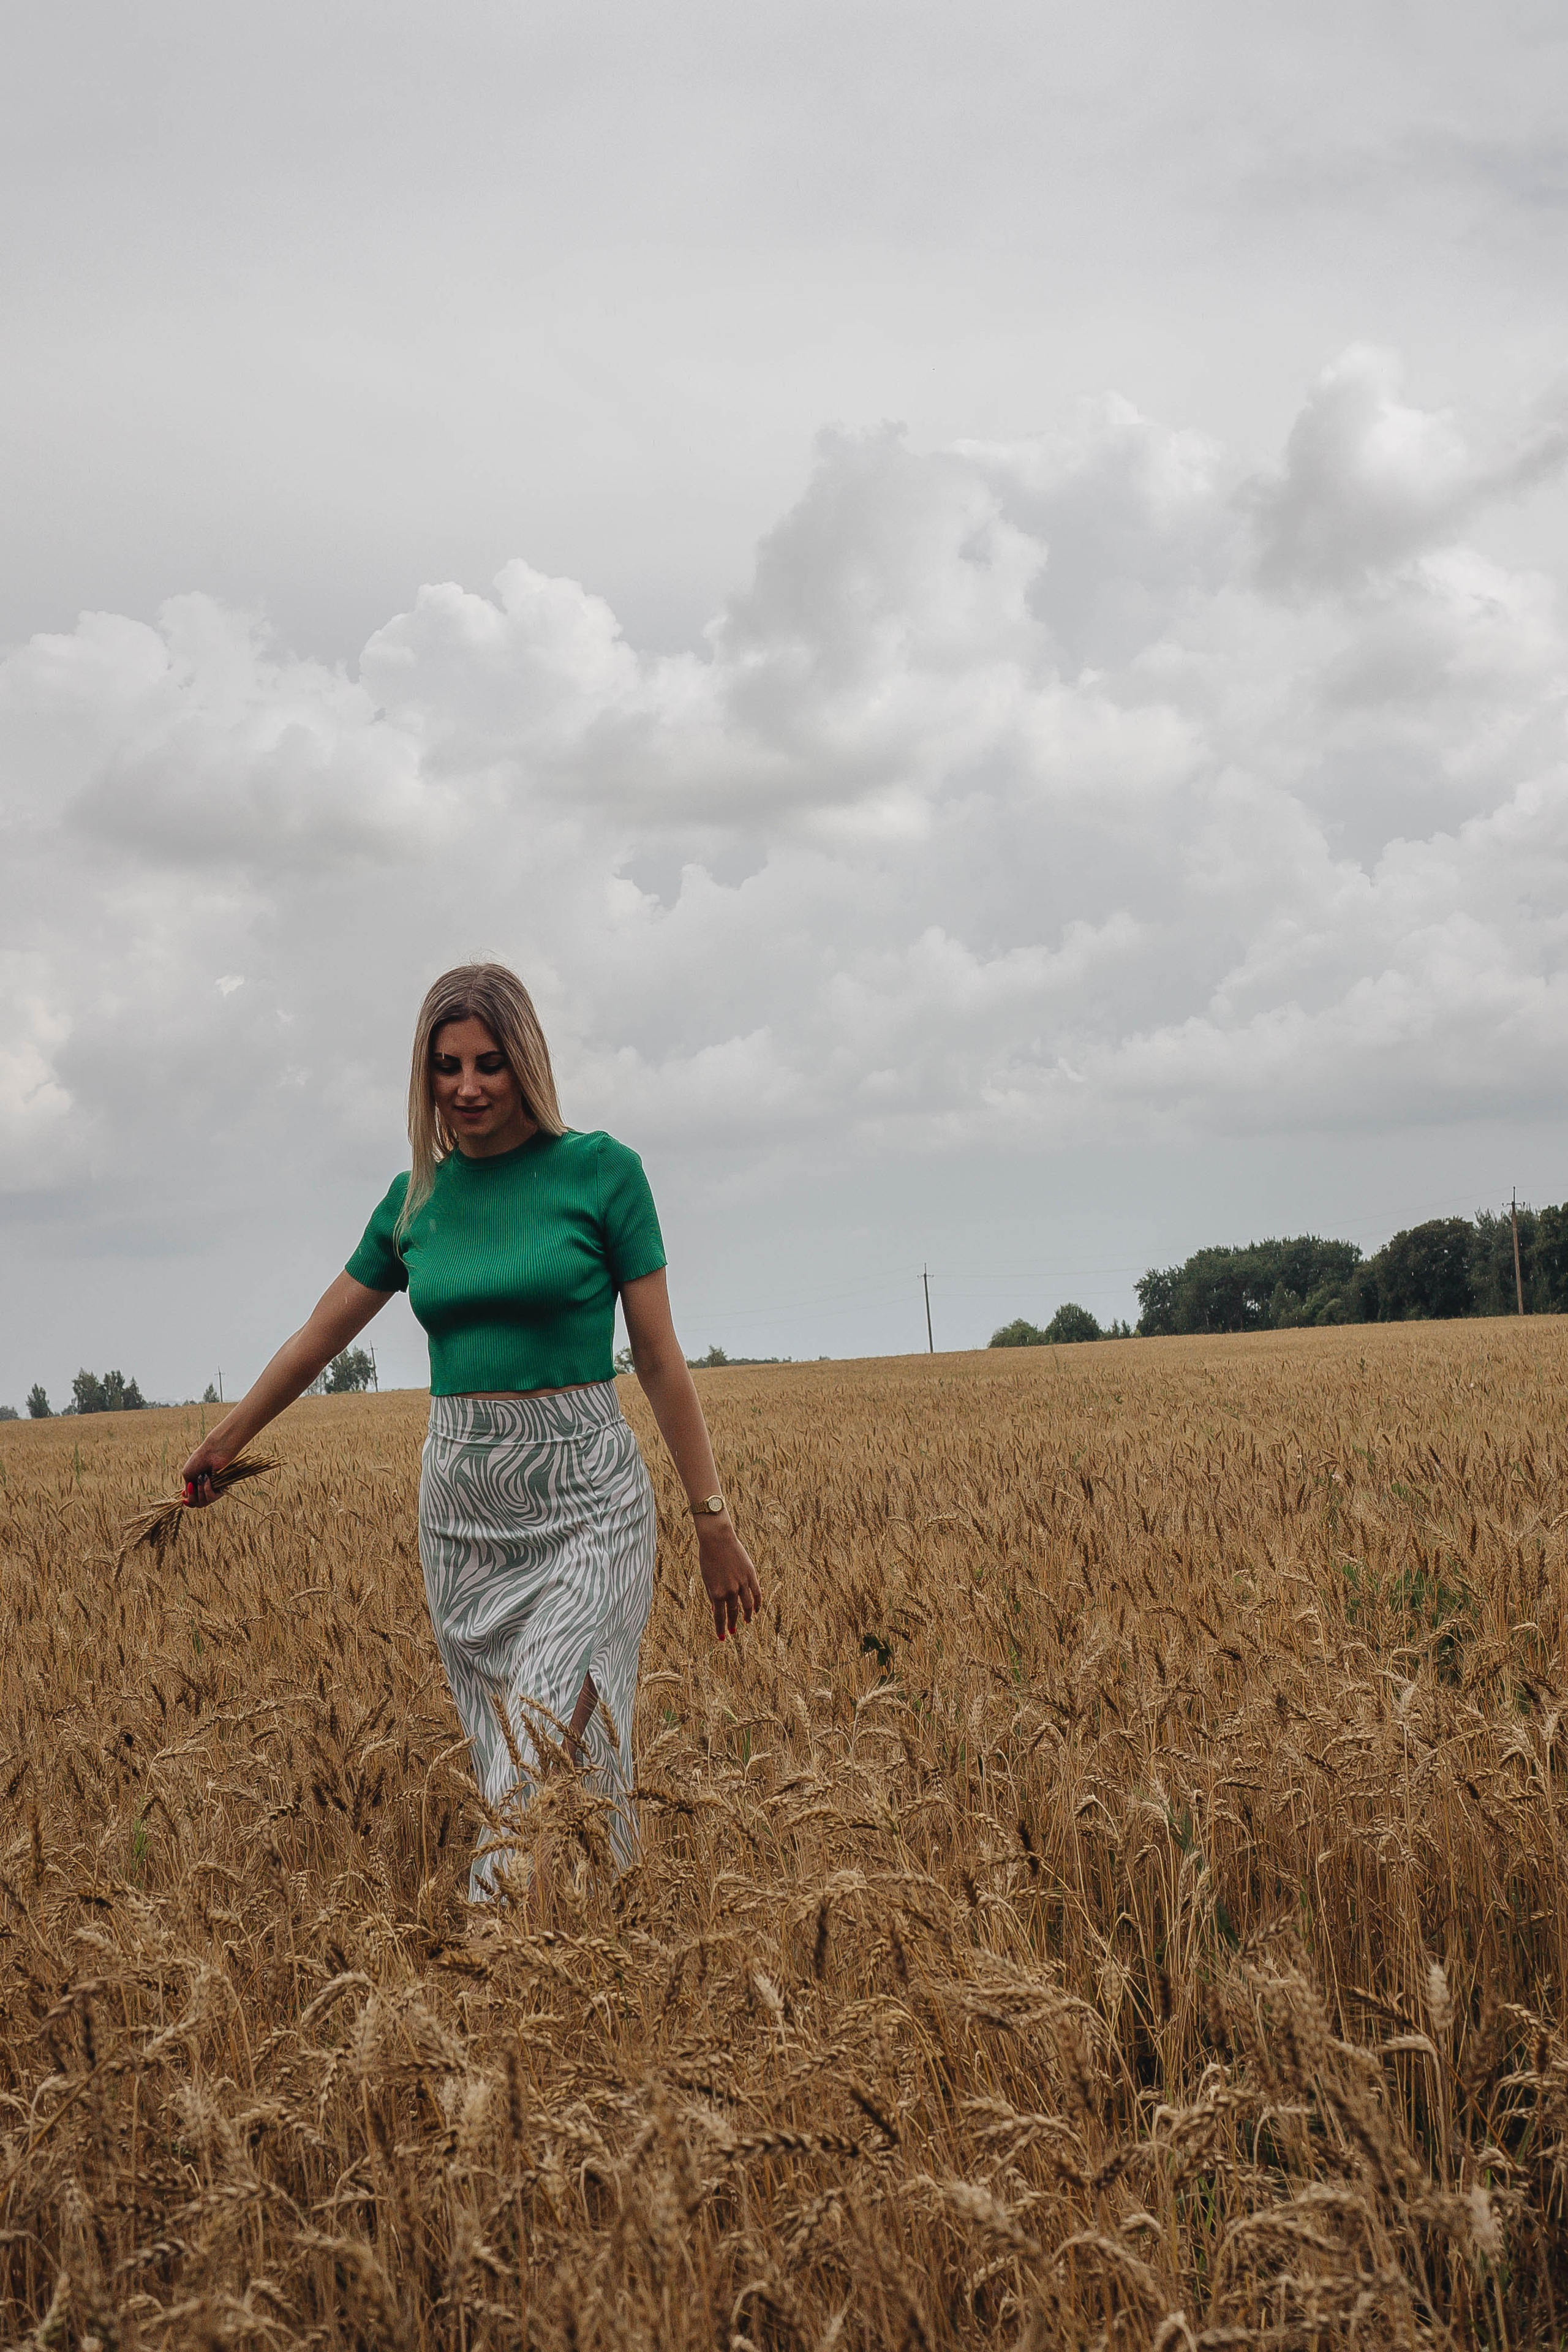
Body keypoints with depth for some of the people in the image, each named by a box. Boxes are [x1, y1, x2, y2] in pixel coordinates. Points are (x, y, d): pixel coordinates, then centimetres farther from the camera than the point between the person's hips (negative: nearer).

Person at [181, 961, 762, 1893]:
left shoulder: (602, 1171, -4)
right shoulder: (416, 1199, 8)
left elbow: (661, 1356, -2)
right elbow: (321, 1335, 20)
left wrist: (715, 1519, -2)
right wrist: (223, 1444, 28)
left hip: (586, 1499, -4)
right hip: (462, 1501, 4)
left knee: (554, 1755, -13)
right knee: (511, 1756, 5)